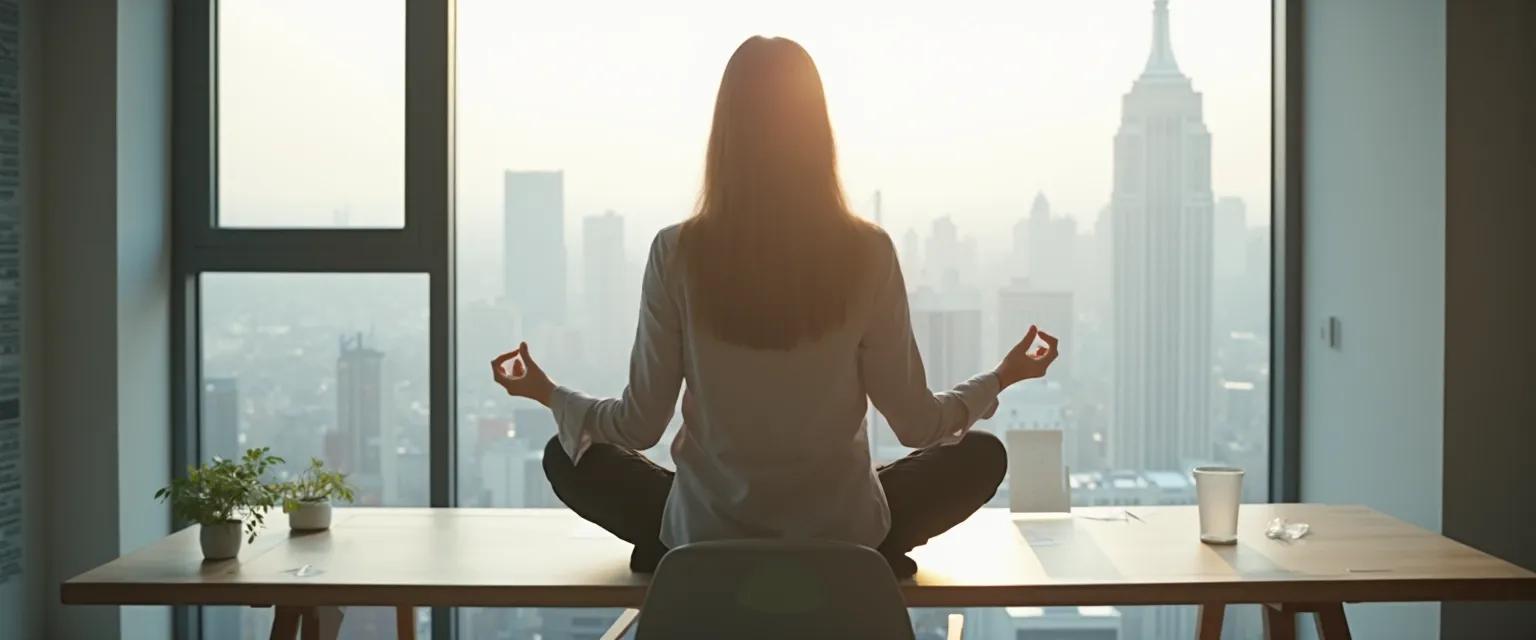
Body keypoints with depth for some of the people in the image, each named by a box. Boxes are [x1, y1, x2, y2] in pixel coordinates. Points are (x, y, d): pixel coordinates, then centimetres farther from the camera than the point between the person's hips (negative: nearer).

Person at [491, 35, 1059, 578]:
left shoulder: (678, 253, -12)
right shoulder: (867, 253, -12)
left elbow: (639, 426, -5)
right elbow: (917, 425, -6)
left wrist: (545, 392, 15)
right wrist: (1003, 378, 14)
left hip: (703, 539, 0)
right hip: (843, 539, 0)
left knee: (566, 457, 24)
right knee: (983, 454, 23)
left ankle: (677, 549, 4)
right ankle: (871, 551, 4)